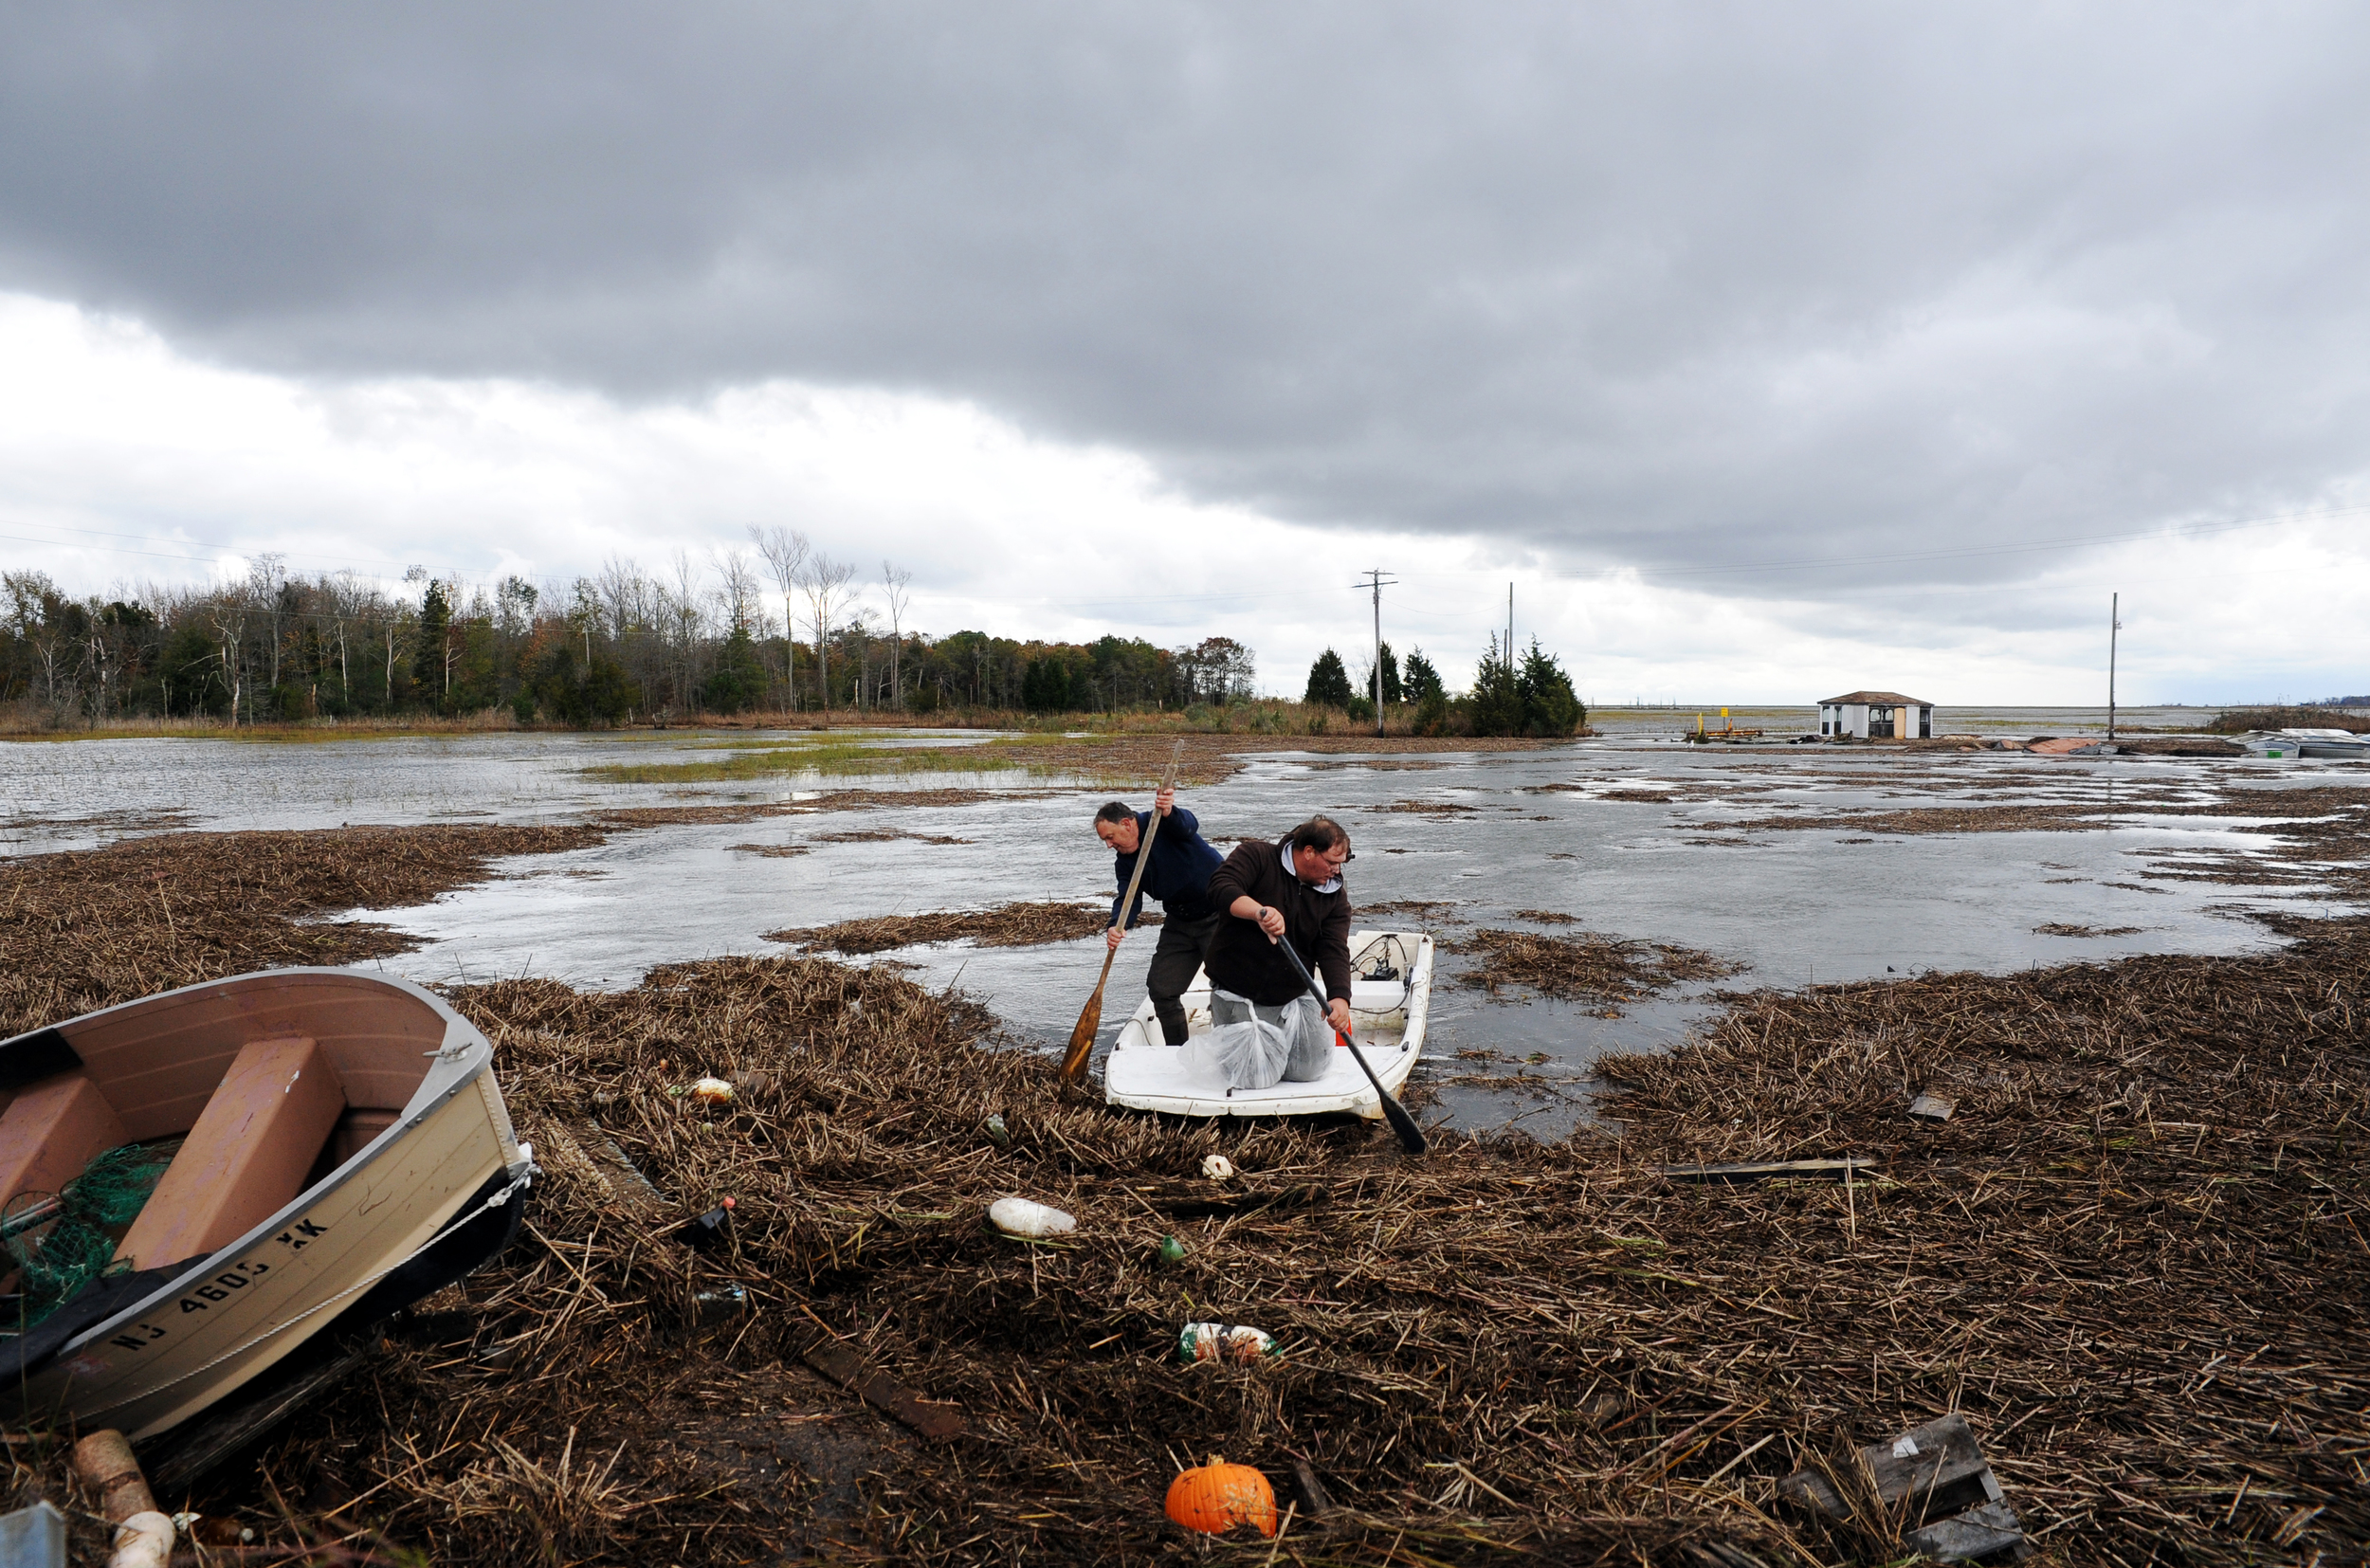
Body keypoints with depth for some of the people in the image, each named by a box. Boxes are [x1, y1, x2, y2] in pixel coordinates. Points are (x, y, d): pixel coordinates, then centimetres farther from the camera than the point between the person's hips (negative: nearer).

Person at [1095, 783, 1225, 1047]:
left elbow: (1187, 826, -39)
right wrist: (1118, 926, -31)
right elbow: (1128, 898, -10)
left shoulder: (1163, 824, -16)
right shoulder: (1124, 862, 3)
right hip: (1179, 922, 8)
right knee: (1161, 988, 7)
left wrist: (1170, 813, -62)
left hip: (1220, 916, -8)